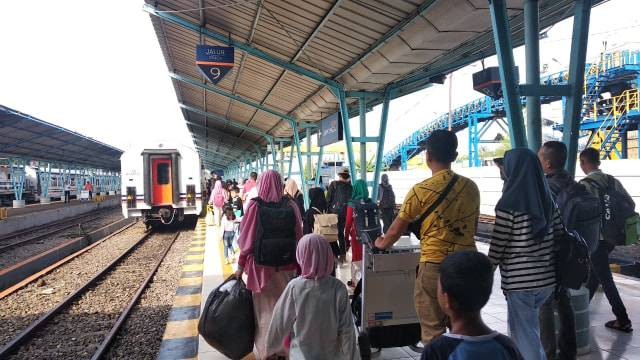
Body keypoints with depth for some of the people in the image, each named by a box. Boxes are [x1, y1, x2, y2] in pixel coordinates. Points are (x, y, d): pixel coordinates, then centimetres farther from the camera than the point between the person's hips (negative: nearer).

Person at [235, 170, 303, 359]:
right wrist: (299, 265, 9)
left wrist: (241, 266, 1)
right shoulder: (290, 206, -7)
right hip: (286, 265, 2)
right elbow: (298, 238, -2)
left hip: (261, 265, -2)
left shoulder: (255, 205, -11)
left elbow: (247, 239, -8)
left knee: (265, 307, 14)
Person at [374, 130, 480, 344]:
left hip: (435, 265, -5)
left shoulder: (421, 191, -11)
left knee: (434, 330, 6)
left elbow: (396, 231, -1)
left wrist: (381, 243, 19)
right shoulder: (471, 187, 3)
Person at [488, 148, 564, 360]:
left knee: (524, 335, 7)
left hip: (520, 281, -7)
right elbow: (560, 236, 8)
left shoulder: (509, 204, -16)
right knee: (525, 326, 27)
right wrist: (544, 260, 18)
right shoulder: (547, 199, 4)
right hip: (547, 278, 7)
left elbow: (497, 246, -13)